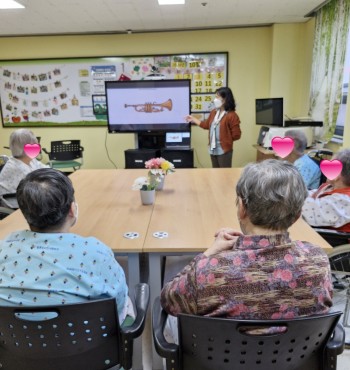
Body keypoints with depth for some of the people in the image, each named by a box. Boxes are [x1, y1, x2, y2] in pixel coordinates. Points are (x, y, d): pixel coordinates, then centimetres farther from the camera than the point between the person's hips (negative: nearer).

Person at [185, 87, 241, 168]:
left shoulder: (231, 115, -15)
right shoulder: (214, 112, 8)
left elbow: (236, 135, -14)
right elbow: (206, 125, 21)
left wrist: (226, 140, -4)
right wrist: (193, 119, 24)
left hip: (224, 150, -7)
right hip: (213, 149, 8)